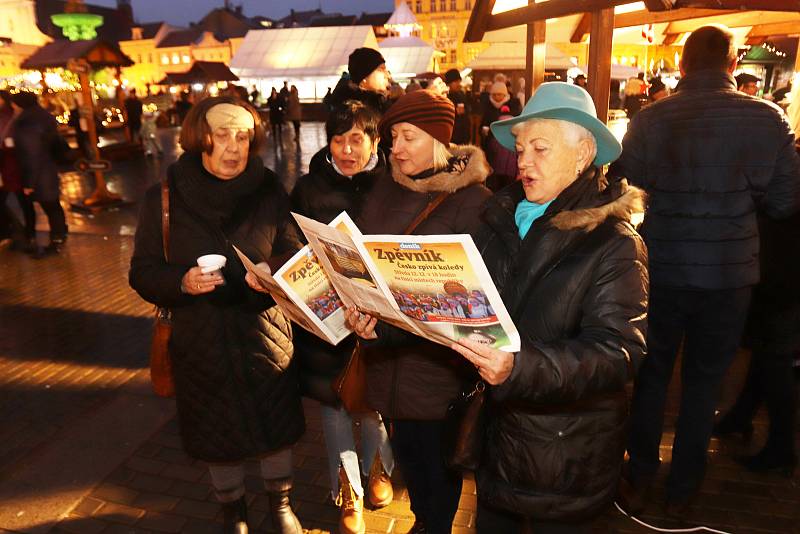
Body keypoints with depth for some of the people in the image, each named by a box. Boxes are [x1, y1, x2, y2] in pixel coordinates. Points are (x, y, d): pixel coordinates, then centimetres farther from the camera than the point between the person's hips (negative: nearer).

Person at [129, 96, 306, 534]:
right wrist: (182, 282, -24)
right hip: (201, 340, 0)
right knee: (219, 437, 17)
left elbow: (295, 255, -2)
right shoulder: (166, 197, -6)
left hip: (264, 334, 1)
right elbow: (143, 272, -4)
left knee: (276, 427, 15)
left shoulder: (268, 190, -4)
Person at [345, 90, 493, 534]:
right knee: (405, 447, 22)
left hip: (438, 359, -5)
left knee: (436, 456, 13)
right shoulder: (386, 189, 4)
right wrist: (359, 309, -12)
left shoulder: (472, 201, -15)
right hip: (387, 354, 5)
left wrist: (389, 326, -27)